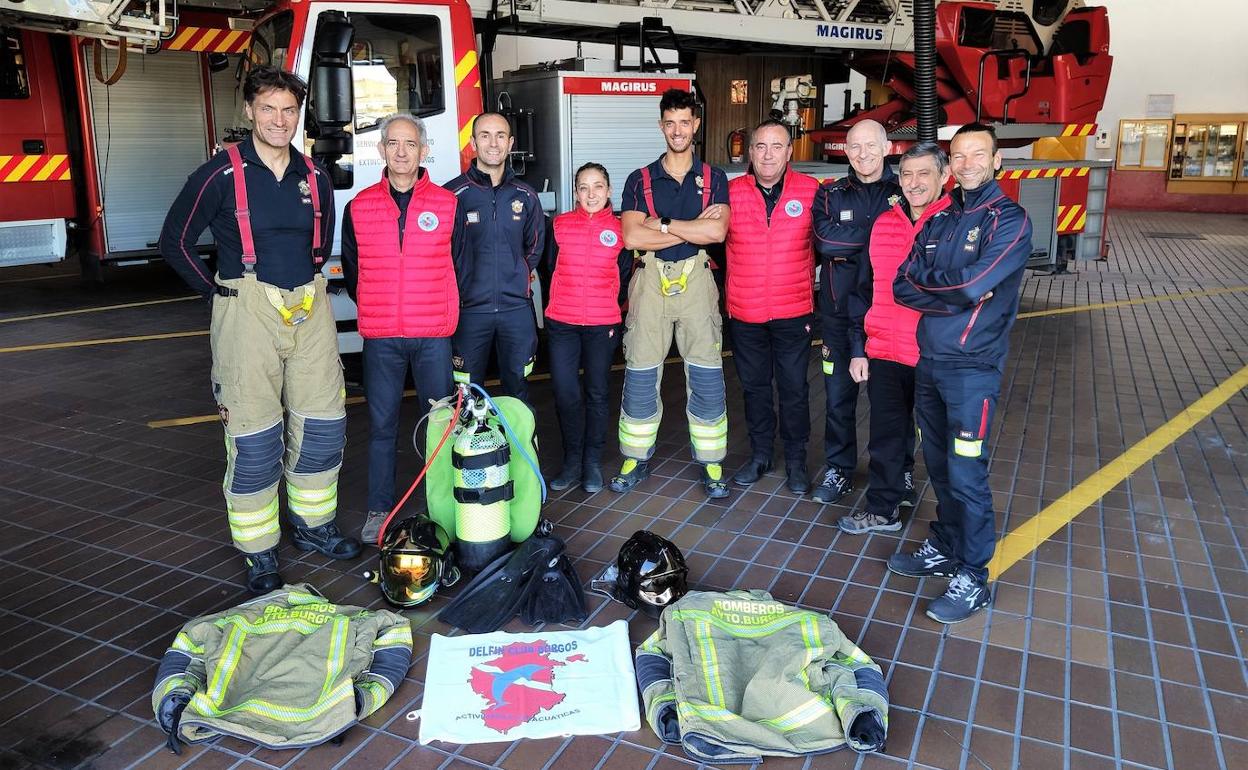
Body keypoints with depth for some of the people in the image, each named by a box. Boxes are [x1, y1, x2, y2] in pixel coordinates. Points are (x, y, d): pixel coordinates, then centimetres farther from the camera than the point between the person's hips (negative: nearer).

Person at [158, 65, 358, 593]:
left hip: (309, 311, 5)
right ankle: (259, 553, 12)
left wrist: (308, 283, 15)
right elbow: (175, 242, 1)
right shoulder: (222, 174, -5)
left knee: (323, 425, 8)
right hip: (248, 312, -4)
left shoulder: (314, 177, 8)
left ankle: (313, 525, 27)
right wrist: (220, 293, 0)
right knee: (254, 436, -1)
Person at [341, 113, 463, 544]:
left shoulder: (447, 205, 2)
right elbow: (351, 270, 15)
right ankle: (379, 509, 17)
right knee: (381, 424, 6)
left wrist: (440, 312, 9)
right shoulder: (359, 207, 5)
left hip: (434, 336, -1)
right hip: (380, 337, 1)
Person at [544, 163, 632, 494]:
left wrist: (615, 316, 3)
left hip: (603, 325, 0)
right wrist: (561, 305, 9)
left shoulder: (620, 228, 2)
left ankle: (592, 461, 20)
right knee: (565, 392, -2)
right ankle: (572, 460, 14)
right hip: (562, 324, 1)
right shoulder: (561, 224, 3)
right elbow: (550, 267, 10)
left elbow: (624, 276, 8)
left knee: (597, 393, 8)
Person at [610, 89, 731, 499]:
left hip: (696, 279, 0)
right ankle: (636, 459, 18)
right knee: (640, 374, 4)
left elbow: (717, 231, -9)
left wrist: (661, 224, -9)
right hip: (651, 280, 1)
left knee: (707, 376, 0)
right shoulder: (640, 180, 8)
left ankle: (711, 464, 11)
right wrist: (694, 228, -7)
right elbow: (632, 237, -7)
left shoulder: (714, 179, 8)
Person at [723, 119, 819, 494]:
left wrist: (805, 283, 6)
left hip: (794, 311, -1)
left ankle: (796, 461, 23)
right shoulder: (732, 191, -2)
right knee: (754, 385, 15)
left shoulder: (810, 190, -4)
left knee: (794, 388, 6)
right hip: (744, 311, 2)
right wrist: (728, 285, 6)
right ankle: (759, 455, 31)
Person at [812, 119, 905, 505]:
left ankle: (900, 471, 25)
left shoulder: (905, 193, 2)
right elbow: (825, 240, -12)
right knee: (838, 397, 9)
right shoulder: (830, 195, 7)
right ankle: (838, 470, 24)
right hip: (839, 313, 2)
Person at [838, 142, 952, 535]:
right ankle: (883, 509, 29)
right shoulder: (883, 224, 6)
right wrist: (858, 348, 8)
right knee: (887, 435, 14)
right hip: (884, 354, 4)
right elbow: (865, 289, 10)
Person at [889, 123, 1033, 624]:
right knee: (939, 466, 16)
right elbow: (901, 287, 3)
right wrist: (955, 297, -12)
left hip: (972, 367, -6)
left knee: (966, 474, -3)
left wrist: (926, 278, -4)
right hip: (928, 360, 6)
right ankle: (944, 549, 32)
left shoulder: (1010, 220, -7)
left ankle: (973, 578, 10)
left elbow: (973, 282, -22)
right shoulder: (939, 220, 12)